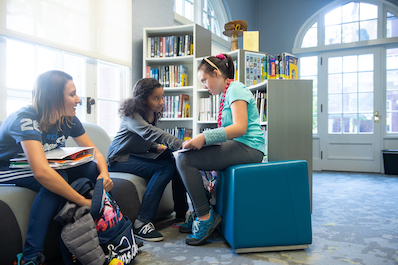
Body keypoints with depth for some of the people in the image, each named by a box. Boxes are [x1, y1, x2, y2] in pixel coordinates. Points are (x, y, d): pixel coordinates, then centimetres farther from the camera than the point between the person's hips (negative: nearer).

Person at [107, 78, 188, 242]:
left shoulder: (153, 114, 5)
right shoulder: (131, 115, -20)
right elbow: (150, 133, -39)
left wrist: (157, 147, -7)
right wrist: (181, 144, -52)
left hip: (139, 155, 8)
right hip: (120, 159, -7)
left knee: (176, 161, -12)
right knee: (165, 168, -27)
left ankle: (181, 211, -1)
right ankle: (142, 223, -27)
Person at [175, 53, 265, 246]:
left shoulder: (235, 89, -8)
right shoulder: (226, 93, 22)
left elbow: (240, 127, -21)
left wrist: (205, 137, -25)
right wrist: (202, 139, 8)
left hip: (248, 148, -10)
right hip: (237, 146, 10)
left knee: (185, 159, -19)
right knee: (184, 158, 11)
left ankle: (205, 216, -10)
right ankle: (198, 214, 14)